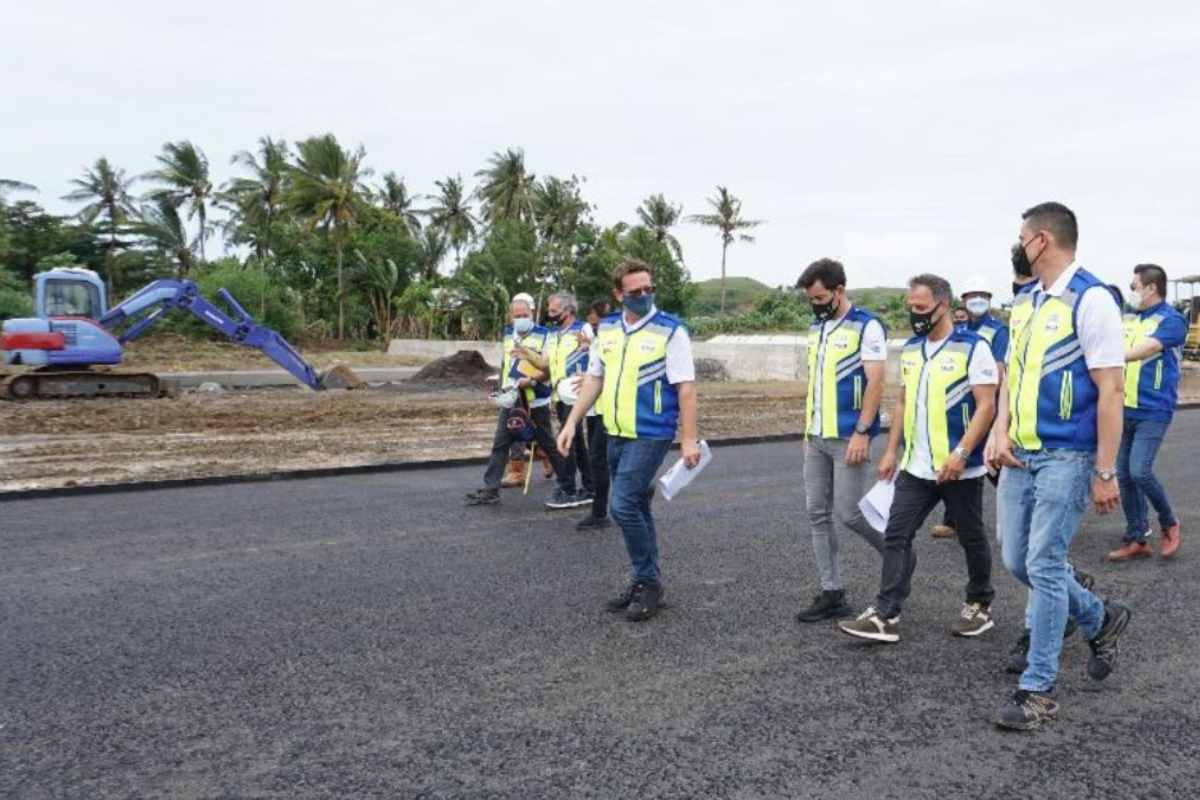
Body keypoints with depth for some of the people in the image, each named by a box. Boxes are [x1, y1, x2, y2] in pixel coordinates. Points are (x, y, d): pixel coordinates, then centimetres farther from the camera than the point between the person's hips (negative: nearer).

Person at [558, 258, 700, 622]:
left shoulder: (671, 331, -10)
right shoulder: (606, 329, 8)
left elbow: (686, 388, -12)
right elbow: (594, 378, 14)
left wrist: (689, 439, -16)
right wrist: (572, 422, 8)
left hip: (651, 435, -6)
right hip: (616, 435, 6)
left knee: (624, 506, -13)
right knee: (637, 508, 13)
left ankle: (649, 583, 2)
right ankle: (645, 582, 24)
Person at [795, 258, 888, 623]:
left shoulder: (866, 326, -9)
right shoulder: (816, 328, 14)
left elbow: (875, 383, -14)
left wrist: (862, 432, -20)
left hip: (847, 438, -7)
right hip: (816, 439, 8)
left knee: (848, 513, -7)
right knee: (818, 514, 6)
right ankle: (832, 594, 13)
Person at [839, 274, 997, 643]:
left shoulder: (973, 347, -11)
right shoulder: (910, 349, 10)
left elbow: (986, 406, -15)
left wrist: (961, 453, -23)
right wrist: (891, 451, 12)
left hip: (959, 468, -6)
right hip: (915, 467, 6)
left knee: (971, 539, 11)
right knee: (896, 536, -1)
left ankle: (980, 606, 30)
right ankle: (885, 616, 1)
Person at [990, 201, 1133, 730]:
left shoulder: (1090, 300, -13)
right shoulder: (1023, 303, 11)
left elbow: (1110, 392, -15)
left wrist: (1105, 473, -16)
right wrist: (1001, 433, 2)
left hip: (1065, 458, -8)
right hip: (1020, 455, 8)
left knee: (1043, 567, -5)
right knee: (1017, 562, 13)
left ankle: (1038, 689, 8)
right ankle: (1101, 619, 38)